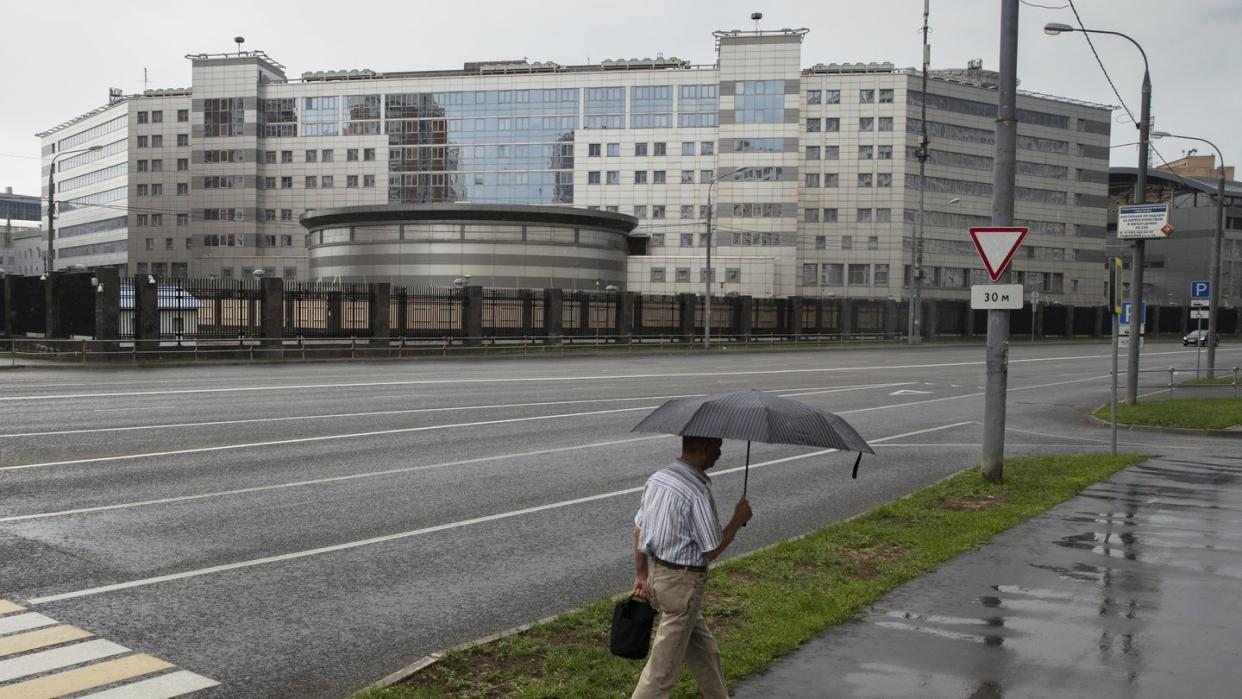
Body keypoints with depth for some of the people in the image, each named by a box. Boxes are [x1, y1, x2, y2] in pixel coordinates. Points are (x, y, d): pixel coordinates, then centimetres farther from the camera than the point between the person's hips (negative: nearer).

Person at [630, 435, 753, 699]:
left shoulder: (657, 478, 2)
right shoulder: (697, 492, -23)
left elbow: (638, 529, 9)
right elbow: (712, 550, -17)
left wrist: (641, 575, 15)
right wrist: (738, 519, -5)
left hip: (658, 573, 9)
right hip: (684, 582, -9)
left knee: (704, 651, 23)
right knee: (664, 666, 4)